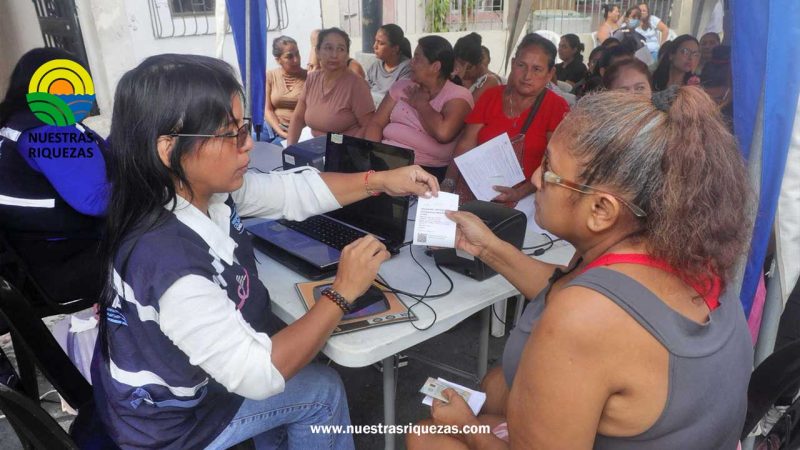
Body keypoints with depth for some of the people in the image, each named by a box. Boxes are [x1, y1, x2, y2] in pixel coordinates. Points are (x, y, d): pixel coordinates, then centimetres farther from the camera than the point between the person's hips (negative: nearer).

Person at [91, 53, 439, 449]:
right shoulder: (168, 261, -39)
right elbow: (257, 376, -33)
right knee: (322, 389, 6)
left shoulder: (206, 188, -15)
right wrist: (343, 292, -29)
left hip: (182, 368, 7)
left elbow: (293, 191, -2)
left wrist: (381, 181, -8)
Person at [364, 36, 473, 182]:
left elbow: (443, 133, -21)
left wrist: (421, 104, -5)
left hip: (427, 169, -4)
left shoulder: (458, 95, -4)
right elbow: (377, 123, 9)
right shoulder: (402, 86, 14)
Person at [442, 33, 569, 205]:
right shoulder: (491, 96, 11)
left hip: (525, 196, -3)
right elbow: (466, 145, 4)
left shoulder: (557, 107, 1)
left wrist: (520, 193, -21)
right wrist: (448, 183, -11)